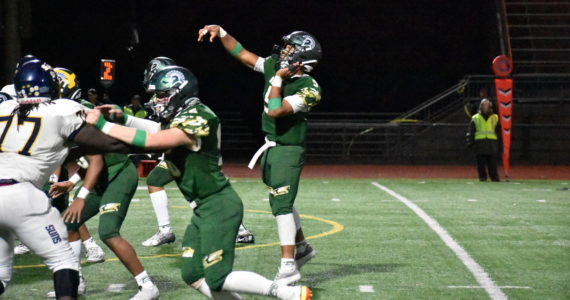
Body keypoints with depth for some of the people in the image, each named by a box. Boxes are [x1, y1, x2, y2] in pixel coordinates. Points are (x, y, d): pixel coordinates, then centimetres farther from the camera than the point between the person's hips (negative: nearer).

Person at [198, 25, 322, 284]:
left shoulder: (308, 88, -20)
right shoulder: (274, 66, 1)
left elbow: (275, 111, -29)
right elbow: (241, 54, 8)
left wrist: (278, 79, -21)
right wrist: (220, 32, -3)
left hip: (288, 151, -8)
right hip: (270, 148, 8)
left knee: (281, 204, -13)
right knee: (281, 202, 19)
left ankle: (288, 266, -13)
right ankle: (301, 247, 37)